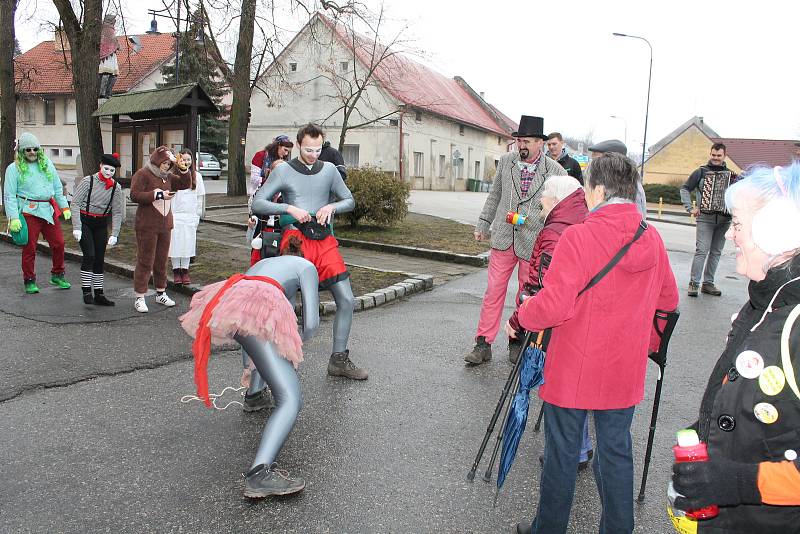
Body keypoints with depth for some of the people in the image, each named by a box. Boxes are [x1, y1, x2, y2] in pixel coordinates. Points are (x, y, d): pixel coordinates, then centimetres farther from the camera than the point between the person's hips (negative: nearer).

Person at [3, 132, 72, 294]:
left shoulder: (47, 164, 12)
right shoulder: (14, 168, -1)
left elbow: (58, 188, 17)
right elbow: (9, 196, -4)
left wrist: (65, 207, 10)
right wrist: (13, 218, -12)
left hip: (49, 210, 4)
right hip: (28, 212, -4)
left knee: (58, 243, 5)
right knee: (29, 248, 0)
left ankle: (57, 275, 23)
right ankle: (30, 281, 13)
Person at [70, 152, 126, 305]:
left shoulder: (116, 188, -1)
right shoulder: (88, 181, -11)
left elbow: (117, 212, 1)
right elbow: (75, 203, -11)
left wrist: (114, 234, -6)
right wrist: (76, 228, -17)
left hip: (101, 224, 4)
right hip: (84, 221, -4)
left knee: (100, 258, 6)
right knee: (89, 255, -14)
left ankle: (99, 294, 14)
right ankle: (86, 292, -5)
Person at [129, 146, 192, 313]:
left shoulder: (167, 176, 14)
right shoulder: (142, 174, -6)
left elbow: (185, 184, 20)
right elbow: (135, 195, -17)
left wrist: (183, 169, 4)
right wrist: (158, 195, -19)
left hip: (165, 226, 7)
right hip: (147, 227, -7)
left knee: (162, 261, 14)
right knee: (145, 261, -4)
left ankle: (161, 293, 26)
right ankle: (139, 298, 2)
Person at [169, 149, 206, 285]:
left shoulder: (197, 176, 7)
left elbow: (200, 196, 10)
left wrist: (198, 213, 7)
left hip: (190, 214, 2)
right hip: (175, 214, -2)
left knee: (188, 242, 4)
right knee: (175, 241, 1)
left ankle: (185, 270, 13)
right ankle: (176, 270, 12)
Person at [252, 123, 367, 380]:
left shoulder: (329, 170, 14)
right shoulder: (284, 171, 4)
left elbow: (349, 201, 20)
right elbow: (257, 204, 2)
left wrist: (332, 206, -2)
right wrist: (289, 209, -12)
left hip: (324, 242, 4)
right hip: (296, 240, -4)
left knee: (346, 300, 0)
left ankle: (338, 360, 13)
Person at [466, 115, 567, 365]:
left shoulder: (557, 172, -6)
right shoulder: (506, 161, 3)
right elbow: (495, 195, 13)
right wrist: (483, 225, 14)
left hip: (534, 242, -2)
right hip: (503, 238, 2)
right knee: (494, 291, 1)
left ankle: (517, 341, 26)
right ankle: (483, 344, 8)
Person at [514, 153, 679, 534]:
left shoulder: (578, 237, -21)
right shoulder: (652, 239, -1)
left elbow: (553, 305, -25)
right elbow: (669, 300, 12)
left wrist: (521, 316, -6)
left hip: (573, 372, -5)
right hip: (625, 373, 5)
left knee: (562, 453, 11)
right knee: (616, 452, 18)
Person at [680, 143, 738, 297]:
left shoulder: (731, 175, 12)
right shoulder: (701, 171, 4)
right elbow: (685, 189, 6)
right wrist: (690, 208, -3)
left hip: (724, 219, 4)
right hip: (705, 217, -4)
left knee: (716, 252, 8)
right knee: (702, 250, -12)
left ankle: (708, 283, 16)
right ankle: (693, 283, -8)